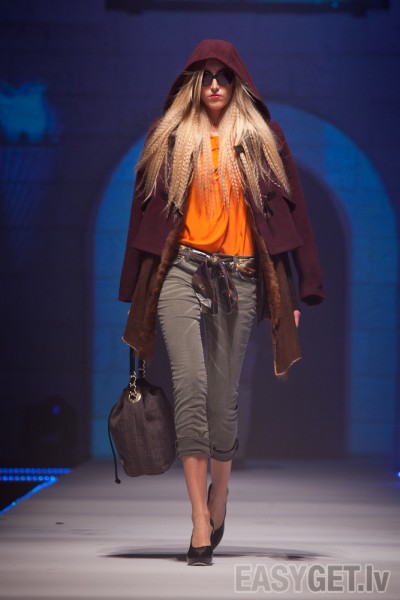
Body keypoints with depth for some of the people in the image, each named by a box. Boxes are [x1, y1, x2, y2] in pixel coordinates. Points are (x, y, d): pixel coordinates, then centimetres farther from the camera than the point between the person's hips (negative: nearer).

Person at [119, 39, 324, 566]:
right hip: (181, 270, -1)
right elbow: (147, 211, 11)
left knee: (224, 394, 5)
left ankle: (218, 500, 26)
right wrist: (136, 295, 9)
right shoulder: (169, 139, 9)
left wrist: (291, 294, 2)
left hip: (240, 276, 1)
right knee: (191, 383, -17)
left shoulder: (262, 139, 9)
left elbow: (288, 211, 8)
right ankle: (201, 521, -18)